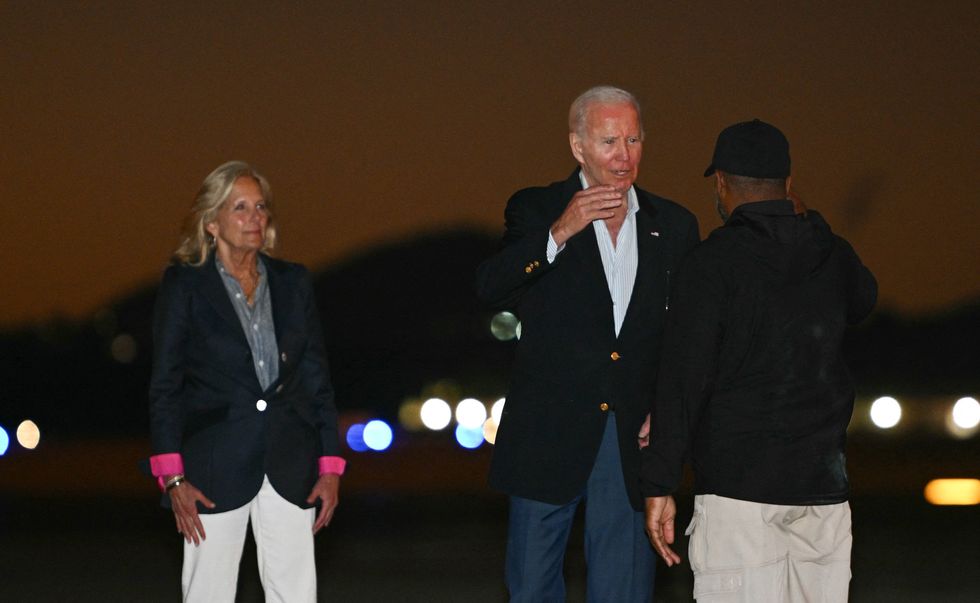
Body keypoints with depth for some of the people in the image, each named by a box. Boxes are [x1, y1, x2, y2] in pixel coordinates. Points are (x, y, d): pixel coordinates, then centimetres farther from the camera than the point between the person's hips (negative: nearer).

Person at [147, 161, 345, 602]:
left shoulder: (293, 283, 11)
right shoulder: (185, 284, 1)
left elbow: (317, 378, 13)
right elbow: (165, 385, -1)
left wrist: (330, 466, 6)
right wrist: (173, 478, -8)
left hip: (288, 466, 3)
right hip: (215, 464, -3)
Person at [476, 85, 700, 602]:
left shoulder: (674, 226, 10)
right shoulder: (535, 210, 2)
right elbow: (489, 289, -14)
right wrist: (559, 232, -25)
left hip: (632, 443, 2)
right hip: (548, 438, -2)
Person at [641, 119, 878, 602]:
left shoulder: (712, 263, -7)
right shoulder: (832, 255, 9)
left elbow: (683, 380, -11)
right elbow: (863, 300, 35)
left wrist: (658, 485, -9)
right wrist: (802, 223, 37)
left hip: (739, 481, -5)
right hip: (823, 484, 5)